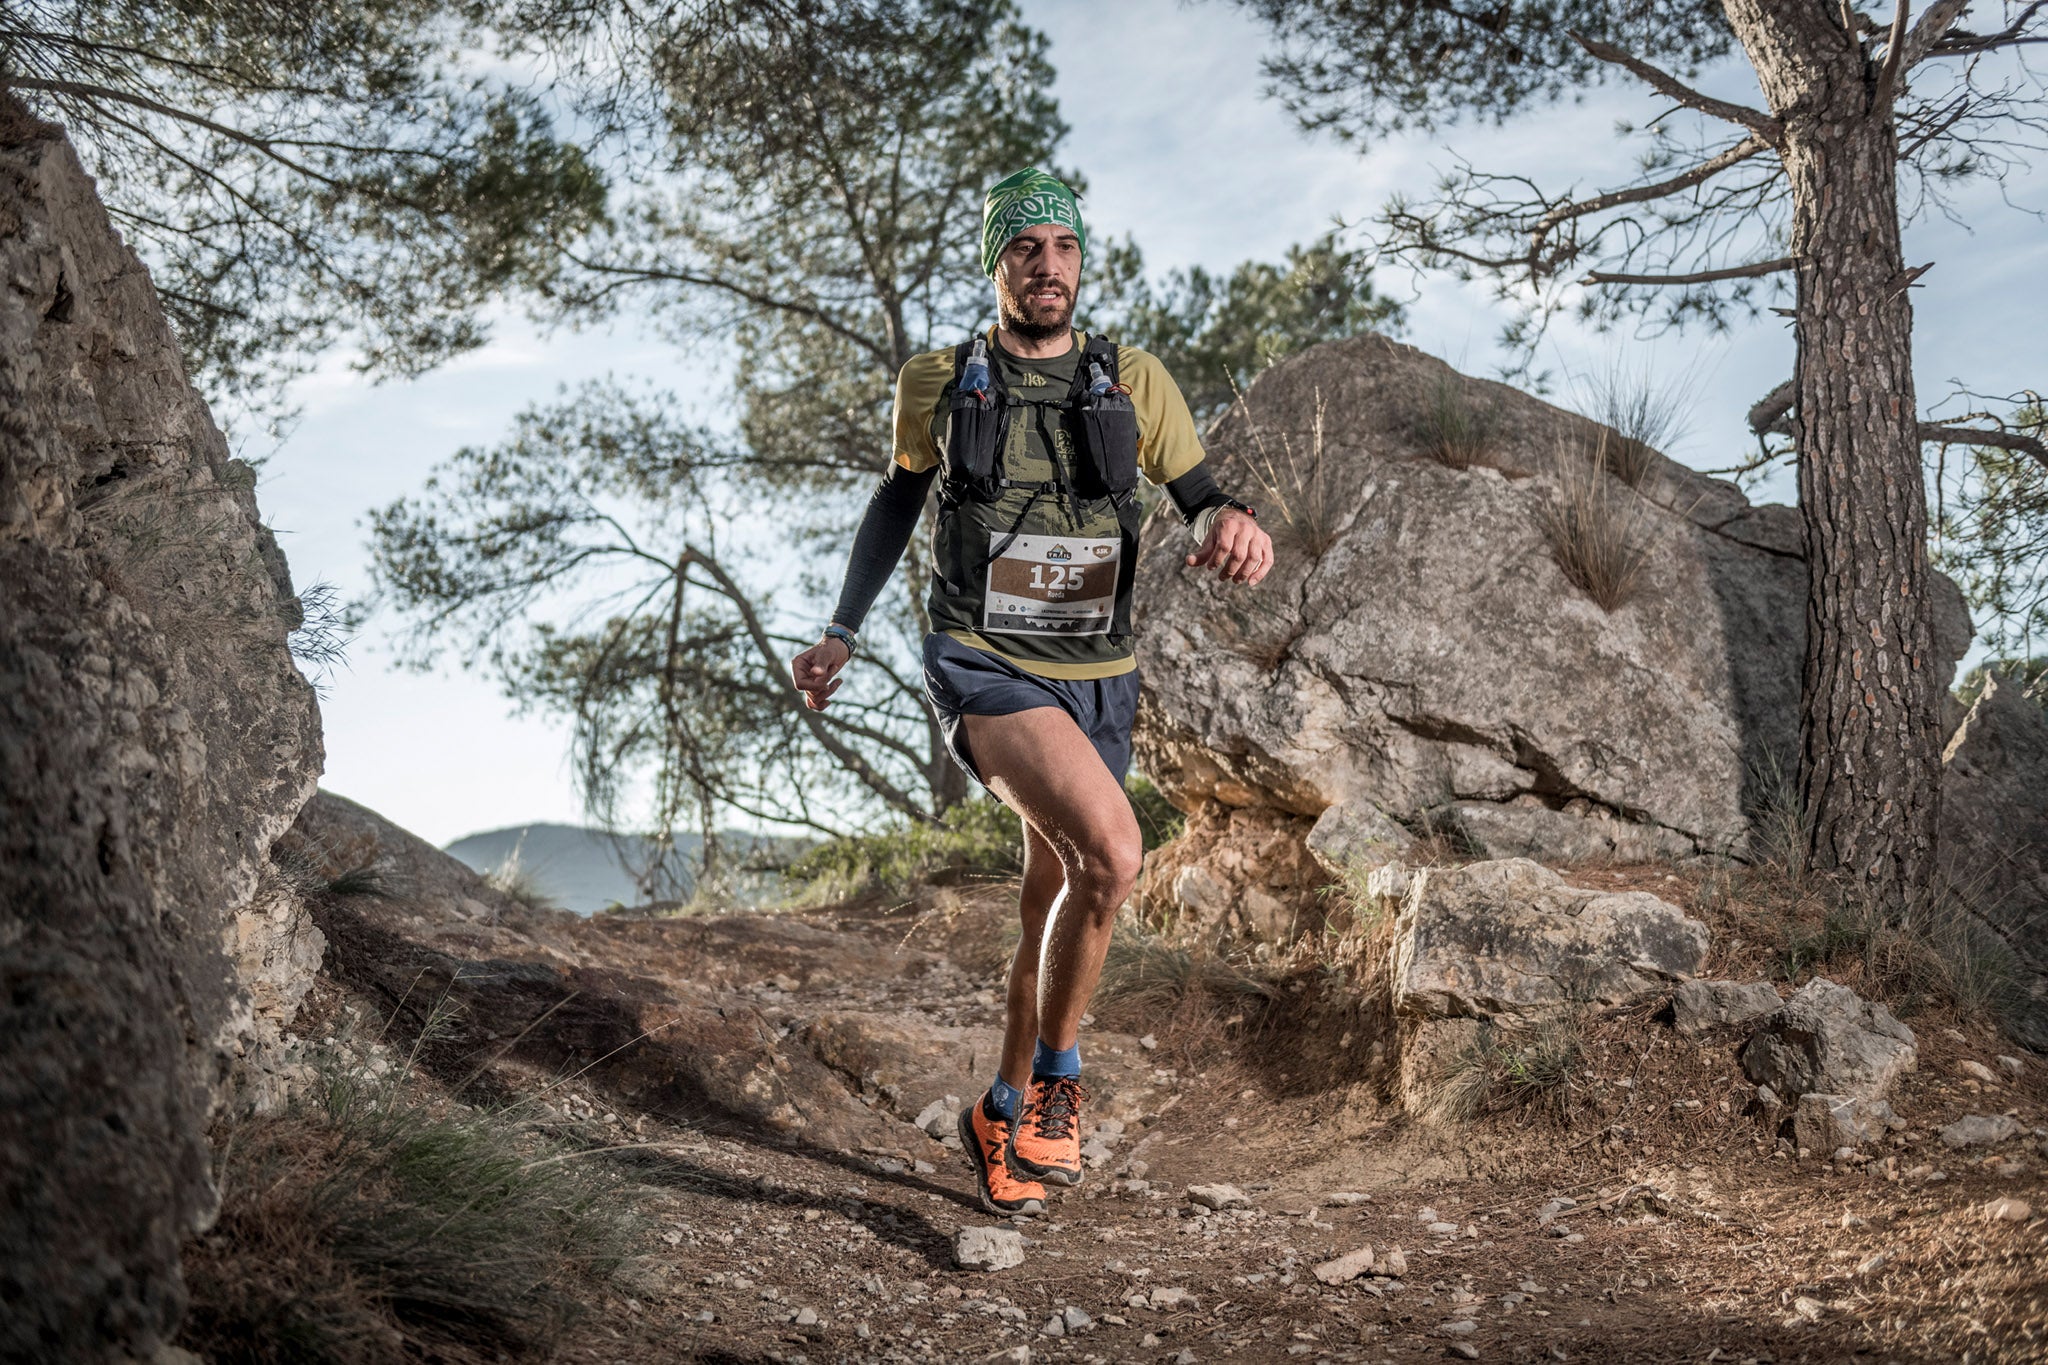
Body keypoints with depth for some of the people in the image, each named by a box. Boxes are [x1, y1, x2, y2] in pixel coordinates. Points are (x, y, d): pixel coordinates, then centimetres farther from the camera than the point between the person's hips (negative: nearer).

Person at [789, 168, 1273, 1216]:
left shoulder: (1134, 383, 3)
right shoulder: (938, 383, 2)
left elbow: (1200, 502, 2)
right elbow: (899, 498, 17)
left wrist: (1231, 522, -23)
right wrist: (840, 635, 18)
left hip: (1095, 682, 4)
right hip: (983, 668, -3)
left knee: (1054, 906, 13)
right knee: (1112, 852, -27)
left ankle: (1001, 1118, 33)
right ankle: (1057, 1073, -6)